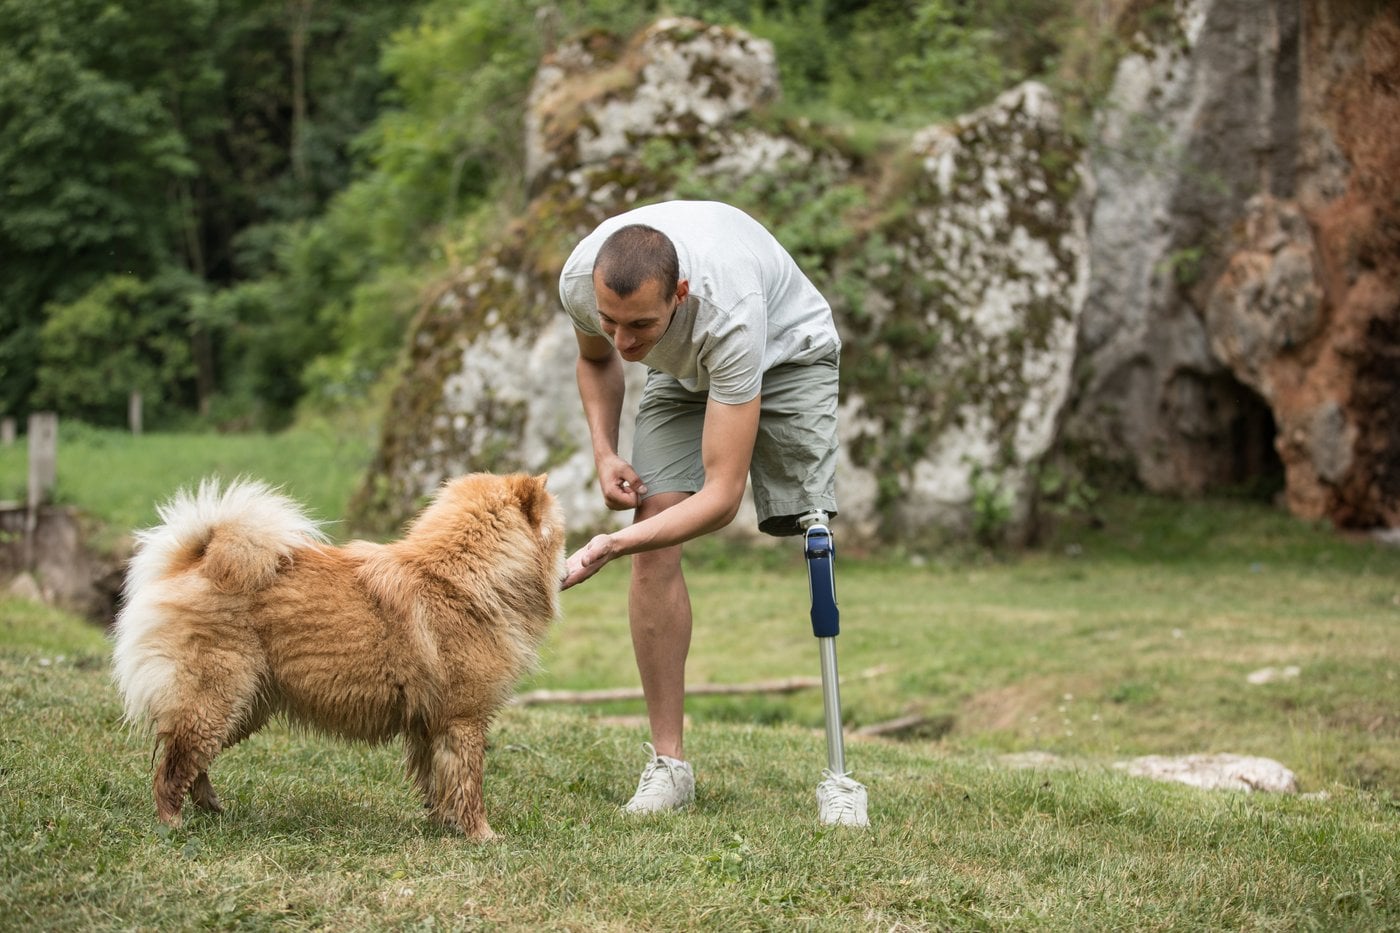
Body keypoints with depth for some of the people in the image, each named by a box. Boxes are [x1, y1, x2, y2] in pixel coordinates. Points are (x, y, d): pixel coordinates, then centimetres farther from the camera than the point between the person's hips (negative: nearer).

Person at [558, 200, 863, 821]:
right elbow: (595, 358, 0)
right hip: (683, 370, 4)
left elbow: (722, 496, -44)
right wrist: (604, 452, -15)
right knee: (654, 547, -13)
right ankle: (668, 763, -7)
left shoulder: (729, 310, -46)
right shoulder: (581, 280, -30)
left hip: (785, 352, -4)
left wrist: (609, 546, -53)